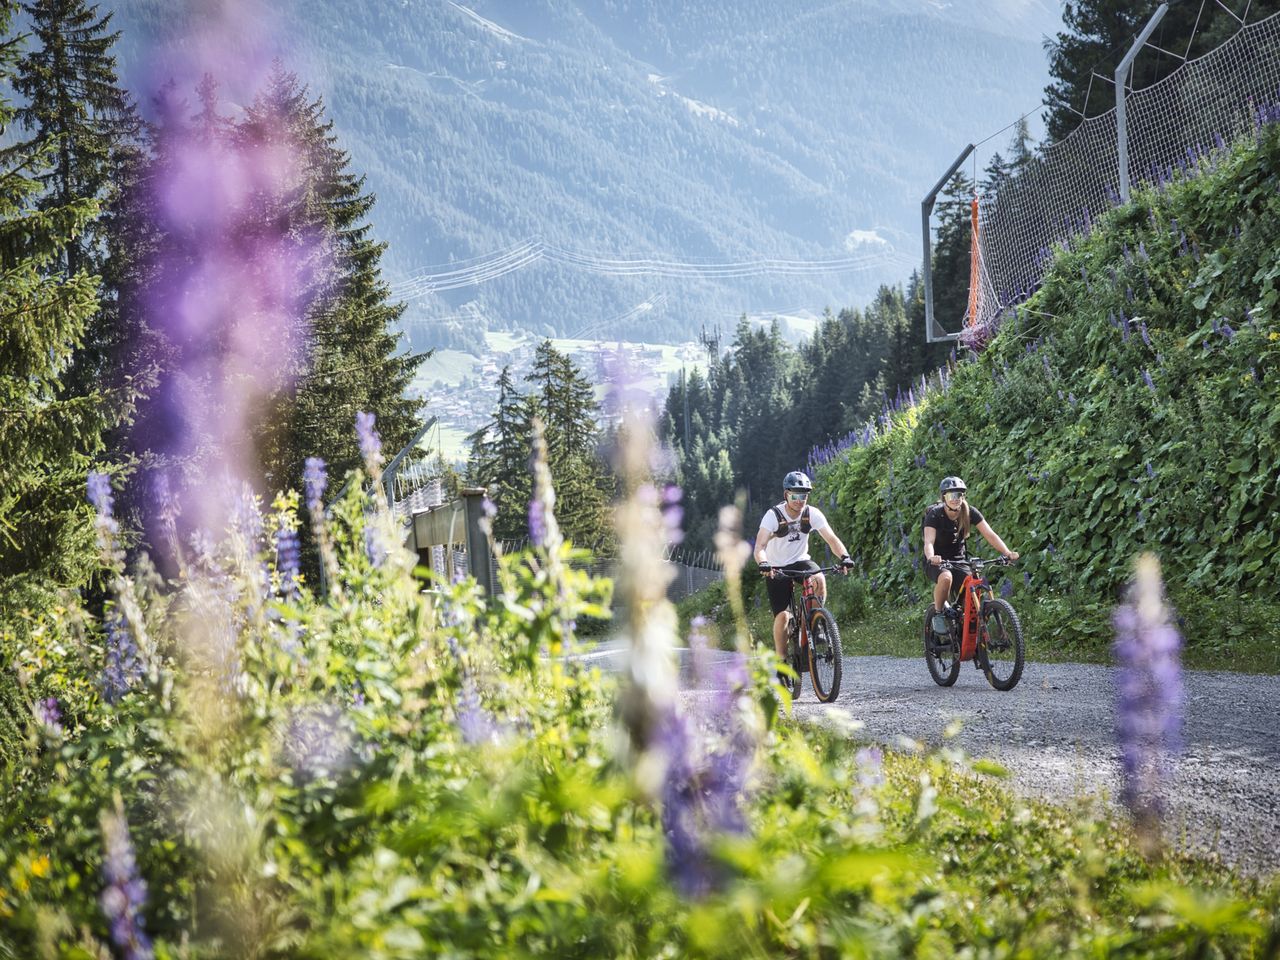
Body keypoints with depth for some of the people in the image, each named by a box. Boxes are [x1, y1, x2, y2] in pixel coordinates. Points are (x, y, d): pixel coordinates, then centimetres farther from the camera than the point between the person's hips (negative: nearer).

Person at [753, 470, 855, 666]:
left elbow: (831, 538, -19)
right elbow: (759, 546, -30)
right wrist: (763, 564, -52)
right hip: (777, 569, -2)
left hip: (801, 562, 2)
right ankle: (782, 661, 3)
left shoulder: (812, 514, -13)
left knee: (819, 579, -32)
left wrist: (844, 557, -39)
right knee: (782, 616, -14)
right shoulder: (774, 515, -21)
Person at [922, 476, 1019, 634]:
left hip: (958, 560, 4)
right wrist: (931, 557, -57)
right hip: (937, 562, -4)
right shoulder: (934, 514, -19)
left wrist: (1007, 553, -33)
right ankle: (938, 613, -14)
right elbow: (929, 541, -34)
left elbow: (990, 534, -17)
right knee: (946, 577, -38)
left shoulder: (970, 512, -9)